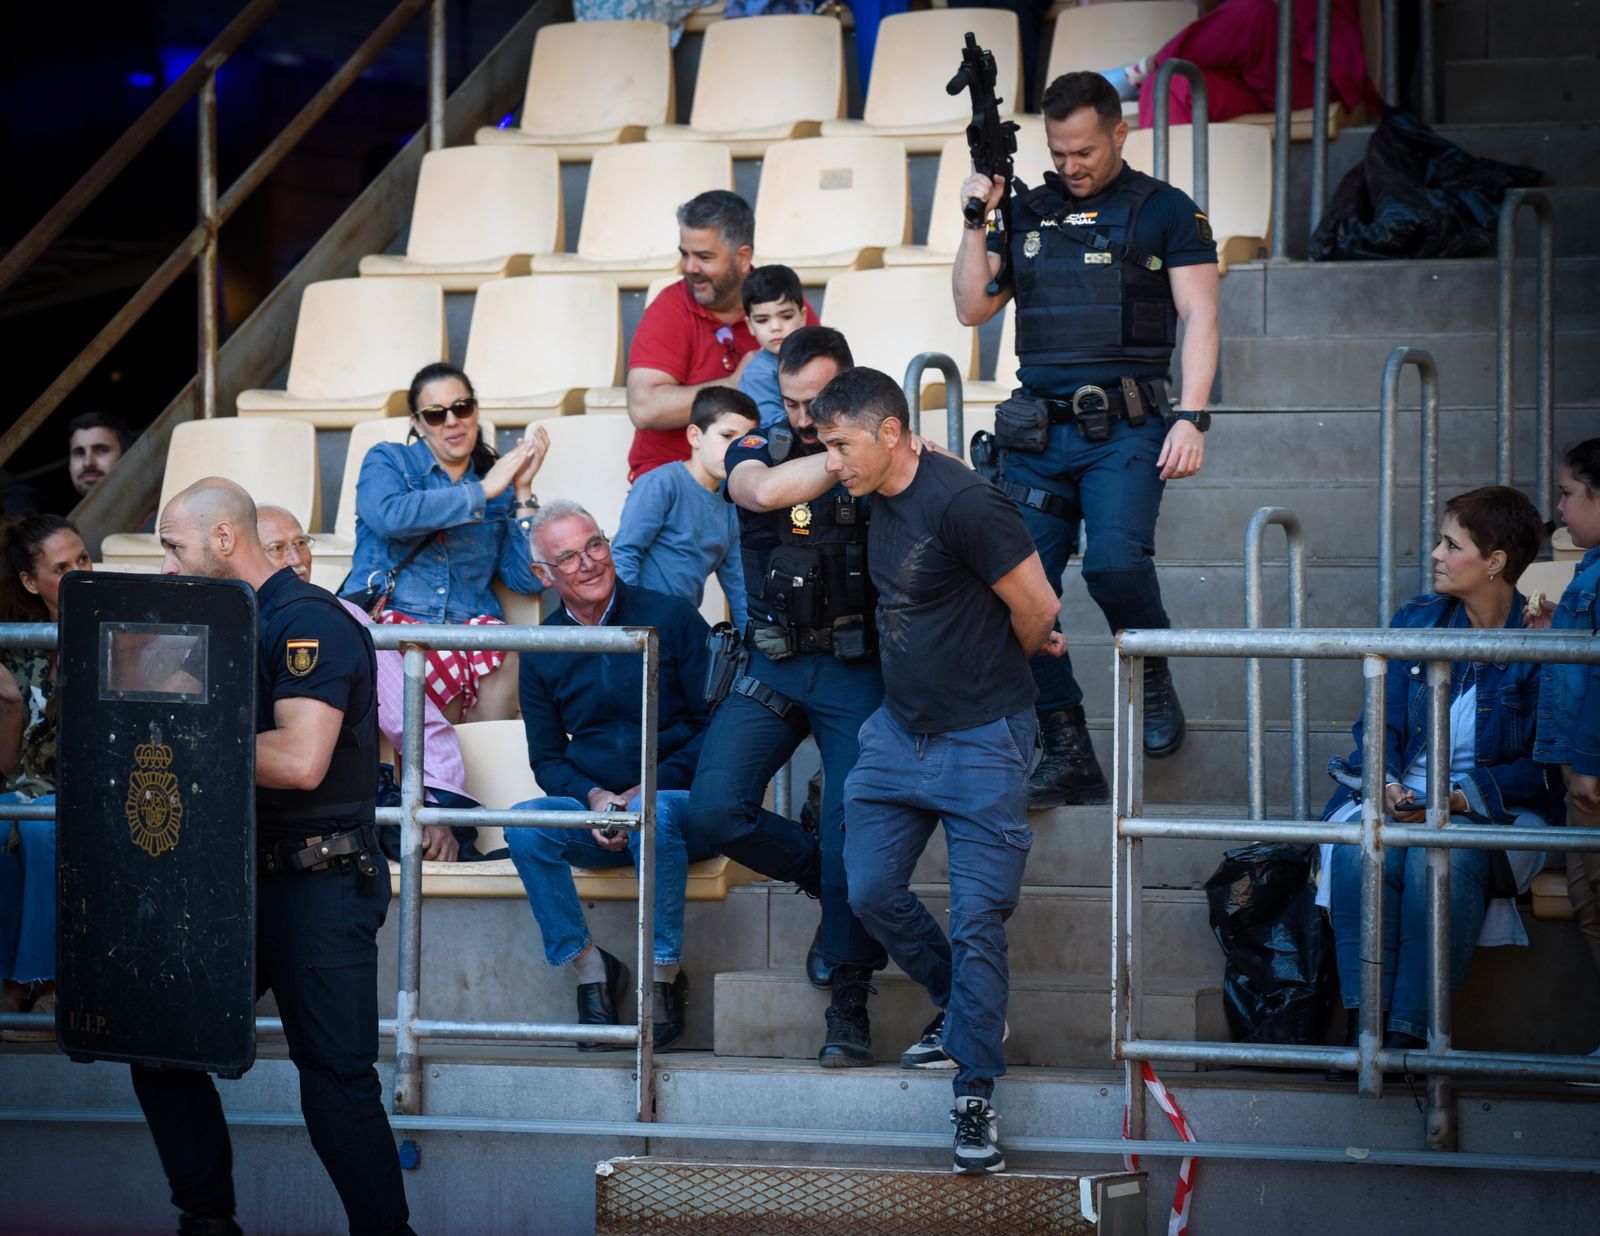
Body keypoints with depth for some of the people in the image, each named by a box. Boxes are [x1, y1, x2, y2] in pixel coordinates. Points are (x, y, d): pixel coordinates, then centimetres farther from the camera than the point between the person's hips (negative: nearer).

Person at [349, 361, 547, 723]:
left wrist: (523, 490, 4)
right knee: (440, 659, -36)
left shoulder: (501, 483, 18)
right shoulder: (386, 461, 13)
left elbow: (528, 581, 8)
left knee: (505, 651, -33)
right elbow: (389, 515, -13)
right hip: (389, 614, -3)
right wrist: (481, 492, -7)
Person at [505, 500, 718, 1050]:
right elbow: (547, 758, 11)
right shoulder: (542, 651, 8)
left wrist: (652, 787, -16)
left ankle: (664, 977, -24)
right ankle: (590, 970, -16)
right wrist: (593, 797, -11)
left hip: (682, 803, -3)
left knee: (652, 814, -38)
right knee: (524, 825, -26)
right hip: (594, 814, 3)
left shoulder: (671, 618, -3)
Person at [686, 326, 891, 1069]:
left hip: (856, 672, -2)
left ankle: (848, 1006, 5)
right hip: (774, 669, 2)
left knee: (854, 834, -6)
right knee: (715, 812, -13)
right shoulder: (758, 452, 5)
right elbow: (766, 491, -19)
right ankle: (821, 877, 16)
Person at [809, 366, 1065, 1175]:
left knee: (977, 917, -5)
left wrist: (1014, 659, 6)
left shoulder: (961, 502, -22)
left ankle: (975, 1096, 3)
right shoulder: (874, 497, 3)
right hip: (899, 730, 8)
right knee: (871, 892, 8)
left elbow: (1038, 608, -16)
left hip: (981, 739, -8)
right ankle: (960, 1009, 31)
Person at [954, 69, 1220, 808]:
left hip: (1124, 431, -4)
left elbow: (1199, 317, -1)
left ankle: (1153, 683, 2)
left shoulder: (1166, 212, 4)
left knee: (1116, 562, -26)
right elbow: (973, 308, 12)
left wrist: (1191, 416, -12)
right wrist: (976, 220, 1)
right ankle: (1067, 755, 3)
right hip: (1038, 435, 4)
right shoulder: (1027, 213, 15)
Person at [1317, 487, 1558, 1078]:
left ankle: (1411, 1031, -36)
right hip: (1406, 800, 4)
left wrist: (1462, 797, -21)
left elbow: (1544, 765, -7)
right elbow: (1383, 725, 12)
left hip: (1498, 809, -4)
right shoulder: (1415, 621, 10)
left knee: (1442, 851, -37)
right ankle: (1365, 1023, -32)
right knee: (1361, 840, -31)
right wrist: (1385, 783, -11)